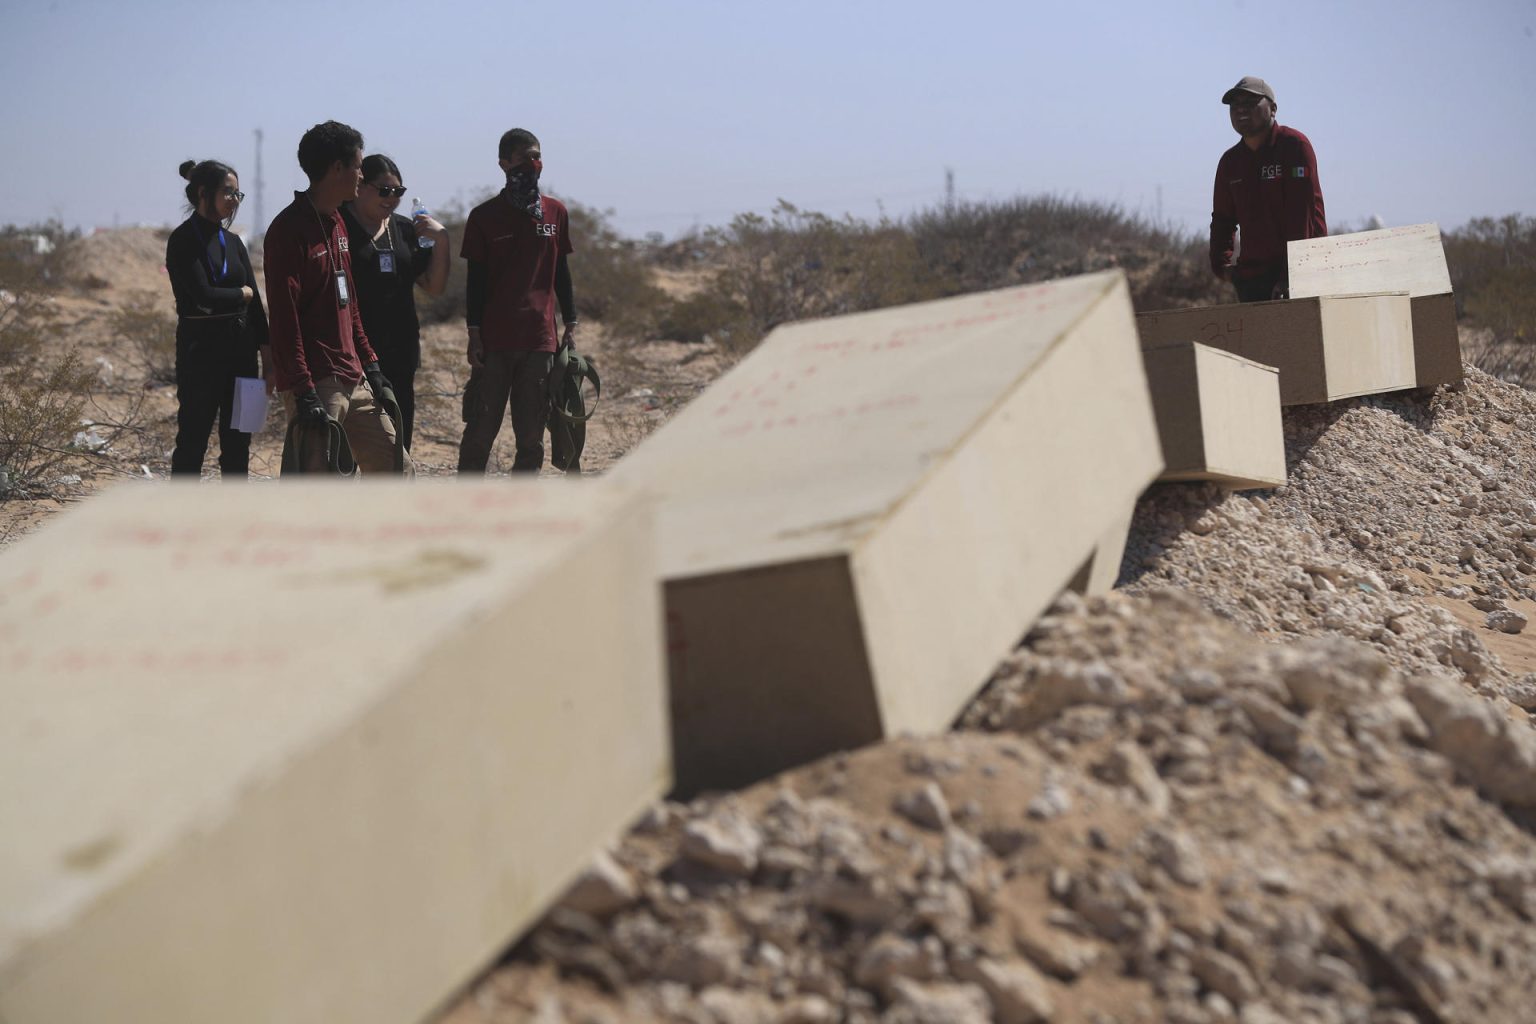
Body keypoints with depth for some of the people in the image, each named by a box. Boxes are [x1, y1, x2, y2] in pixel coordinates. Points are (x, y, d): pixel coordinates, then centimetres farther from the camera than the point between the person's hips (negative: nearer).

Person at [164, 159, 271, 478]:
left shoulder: (232, 242, 13)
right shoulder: (183, 241, -7)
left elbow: (255, 303, 9)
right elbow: (204, 296, -18)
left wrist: (267, 356, 3)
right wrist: (242, 293, 0)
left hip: (240, 347, 6)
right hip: (200, 349, -6)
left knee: (237, 443, 8)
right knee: (193, 441, -1)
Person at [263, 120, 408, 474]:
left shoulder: (337, 224, 16)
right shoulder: (289, 229, -13)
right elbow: (284, 318, -18)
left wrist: (368, 362, 18)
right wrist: (303, 392, -22)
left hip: (353, 381, 9)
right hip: (317, 386, -9)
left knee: (395, 467, 11)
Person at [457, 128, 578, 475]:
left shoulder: (555, 212, 9)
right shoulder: (484, 216, -1)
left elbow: (561, 273, 14)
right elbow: (475, 279, 0)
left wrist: (571, 326, 10)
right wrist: (474, 335, -4)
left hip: (540, 339, 3)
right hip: (495, 340, -3)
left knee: (531, 433, 5)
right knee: (480, 431, -2)